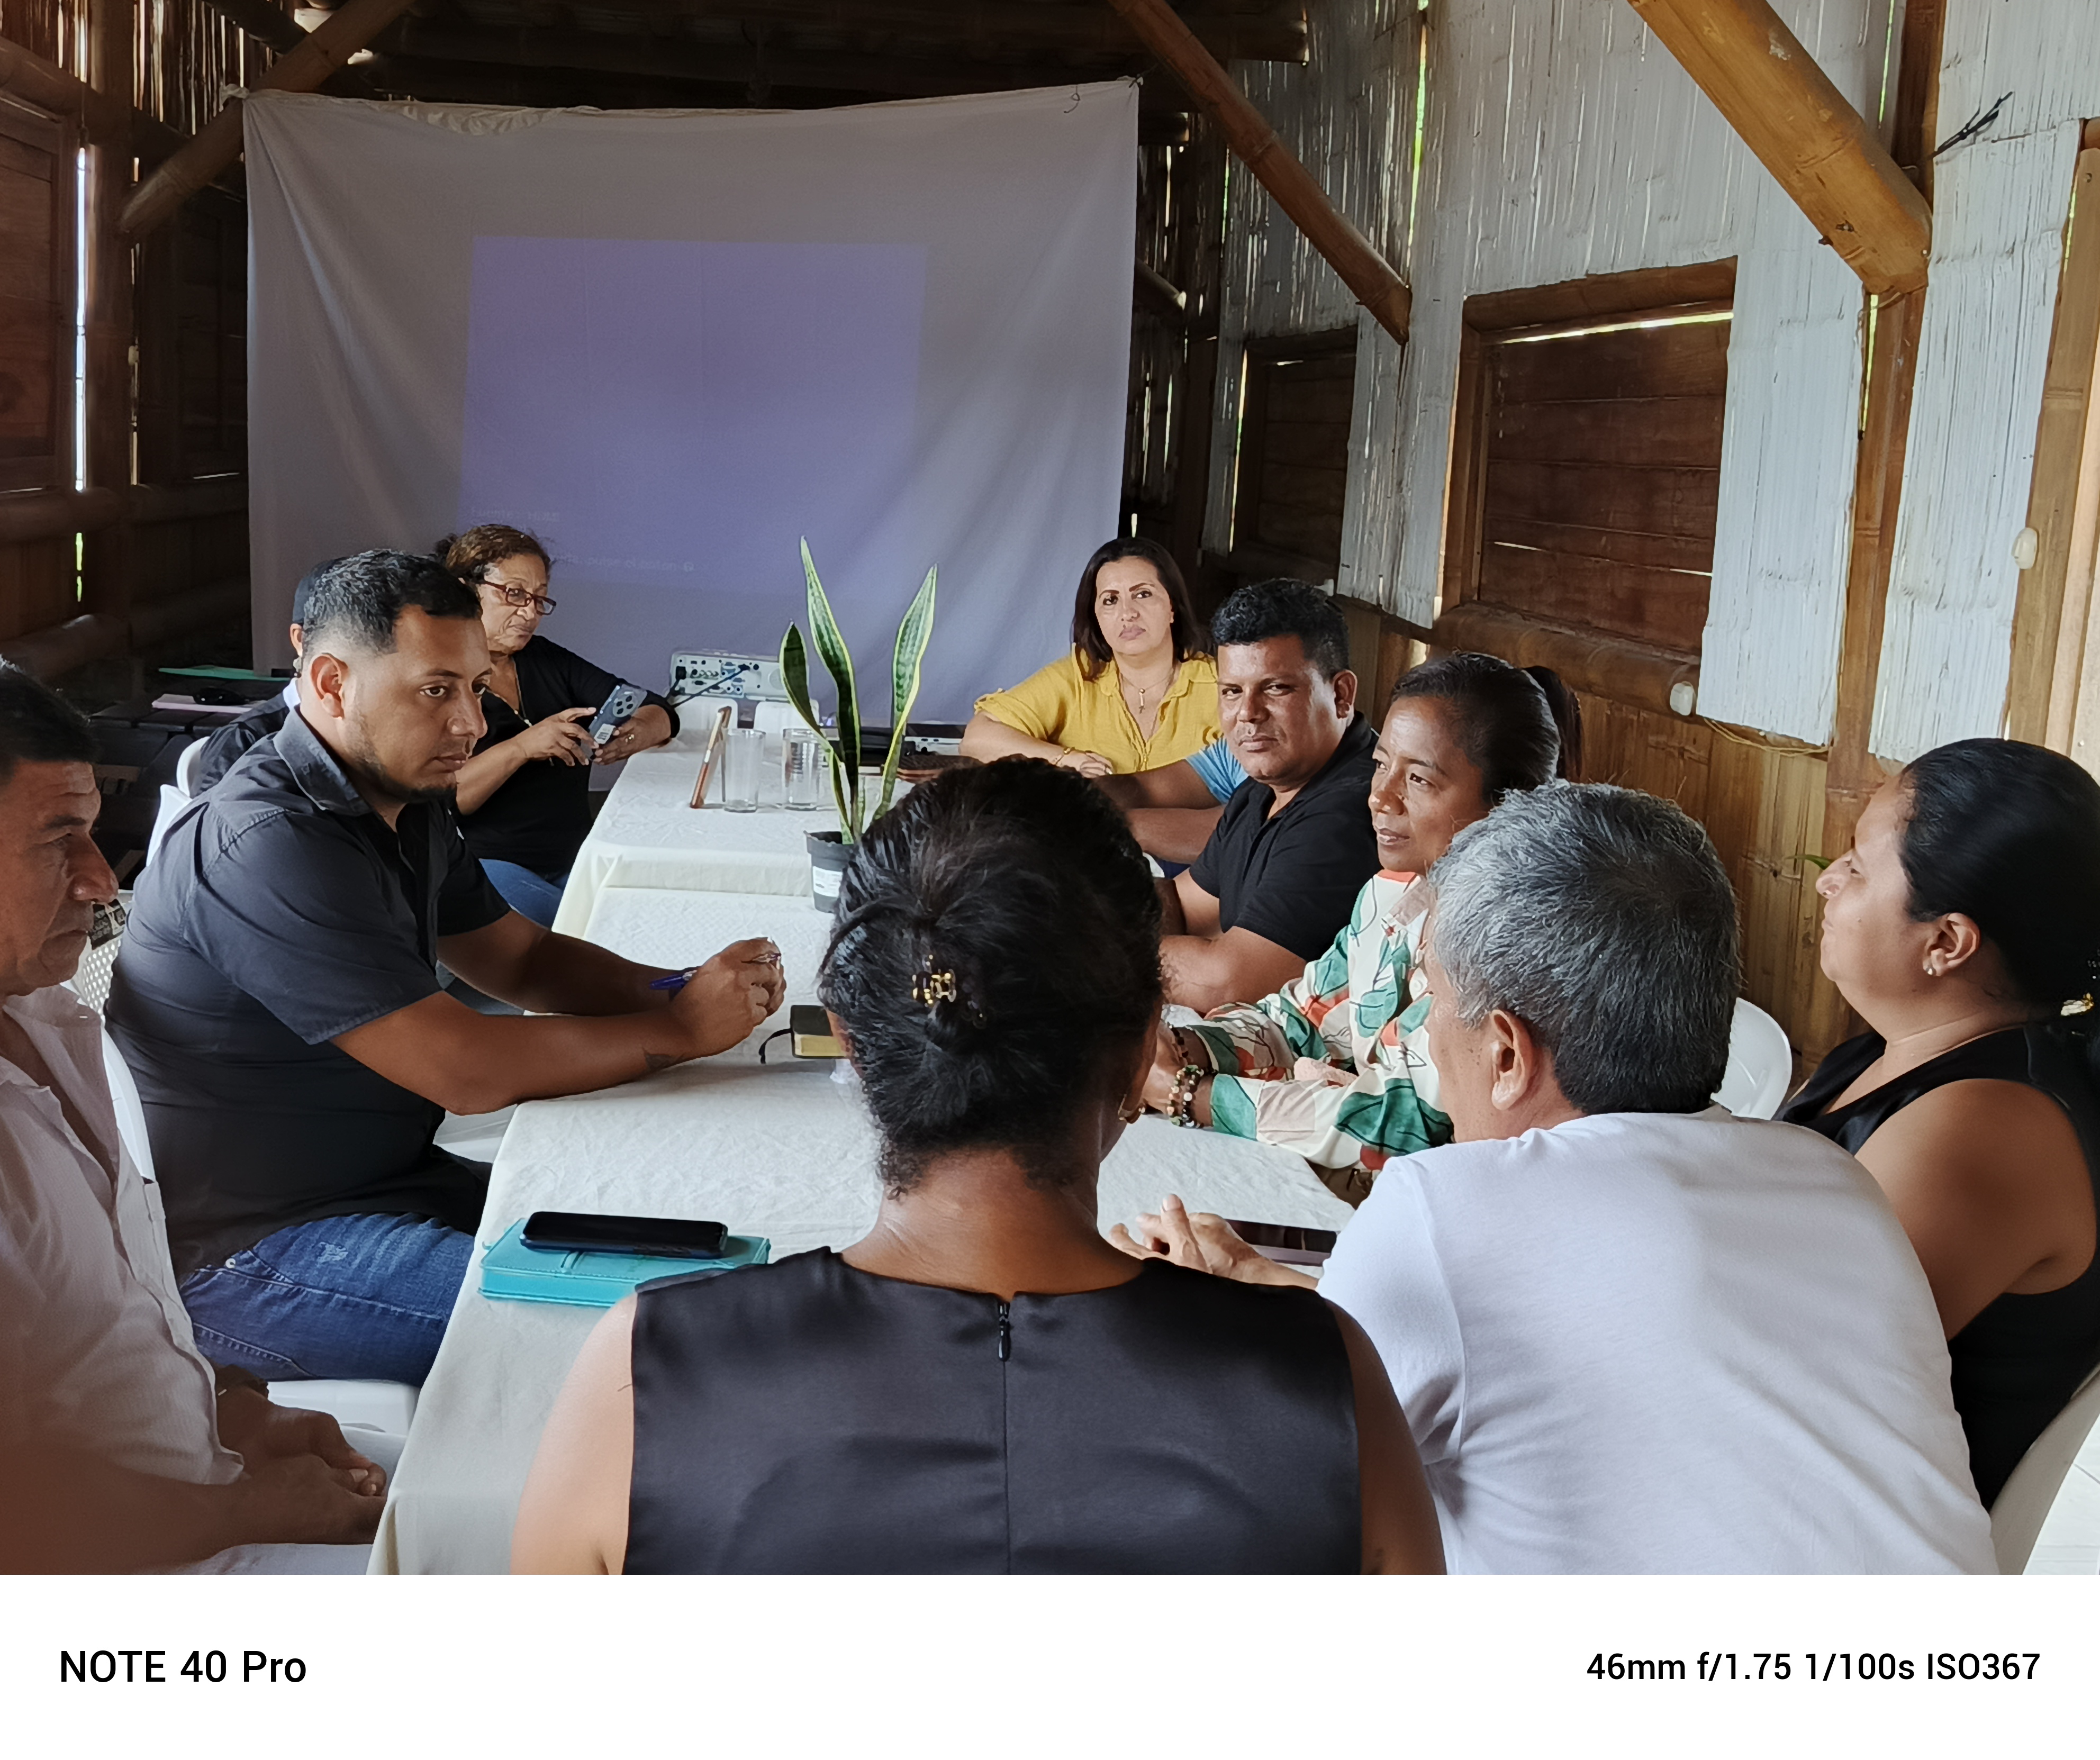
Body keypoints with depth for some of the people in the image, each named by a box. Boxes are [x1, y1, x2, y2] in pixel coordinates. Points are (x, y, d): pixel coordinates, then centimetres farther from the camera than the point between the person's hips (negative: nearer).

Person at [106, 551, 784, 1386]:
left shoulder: (406, 806, 7)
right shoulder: (268, 846, -25)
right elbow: (466, 1070, -26)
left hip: (384, 1179, 10)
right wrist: (682, 1028, -17)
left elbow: (522, 958, 15)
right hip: (249, 1249, -10)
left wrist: (686, 987, -4)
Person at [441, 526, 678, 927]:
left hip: (572, 860, 6)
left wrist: (636, 733, -13)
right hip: (485, 863, -6)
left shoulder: (545, 660, 15)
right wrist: (521, 747, -25)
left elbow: (659, 713, 11)